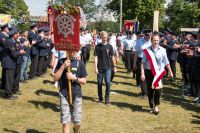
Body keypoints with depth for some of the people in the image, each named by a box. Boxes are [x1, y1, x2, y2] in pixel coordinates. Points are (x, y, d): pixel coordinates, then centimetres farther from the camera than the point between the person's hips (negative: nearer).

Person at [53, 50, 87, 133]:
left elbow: (84, 81, 2)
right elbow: (55, 78, -6)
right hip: (64, 94, 0)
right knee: (65, 121, -1)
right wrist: (63, 67, -16)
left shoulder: (80, 63, -1)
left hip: (76, 95, 0)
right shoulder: (61, 62, 0)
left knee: (77, 121, 5)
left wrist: (74, 78, -15)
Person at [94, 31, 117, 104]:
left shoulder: (109, 46, 2)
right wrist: (96, 67, -7)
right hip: (100, 68, 0)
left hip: (108, 67, 0)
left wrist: (114, 66, 7)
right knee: (99, 83, 7)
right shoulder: (98, 46, -1)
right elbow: (96, 57, -2)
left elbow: (112, 57, 7)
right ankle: (100, 98, 20)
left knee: (108, 82, -5)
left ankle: (107, 98, 6)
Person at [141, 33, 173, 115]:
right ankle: (151, 107, 23)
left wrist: (170, 72, 15)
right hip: (149, 72, 0)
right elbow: (143, 62, -2)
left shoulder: (162, 50, -2)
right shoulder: (147, 50, -4)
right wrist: (142, 73, -7)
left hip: (159, 72, 0)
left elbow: (166, 62, 9)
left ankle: (156, 106, 12)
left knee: (158, 89, -10)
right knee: (150, 90, 8)